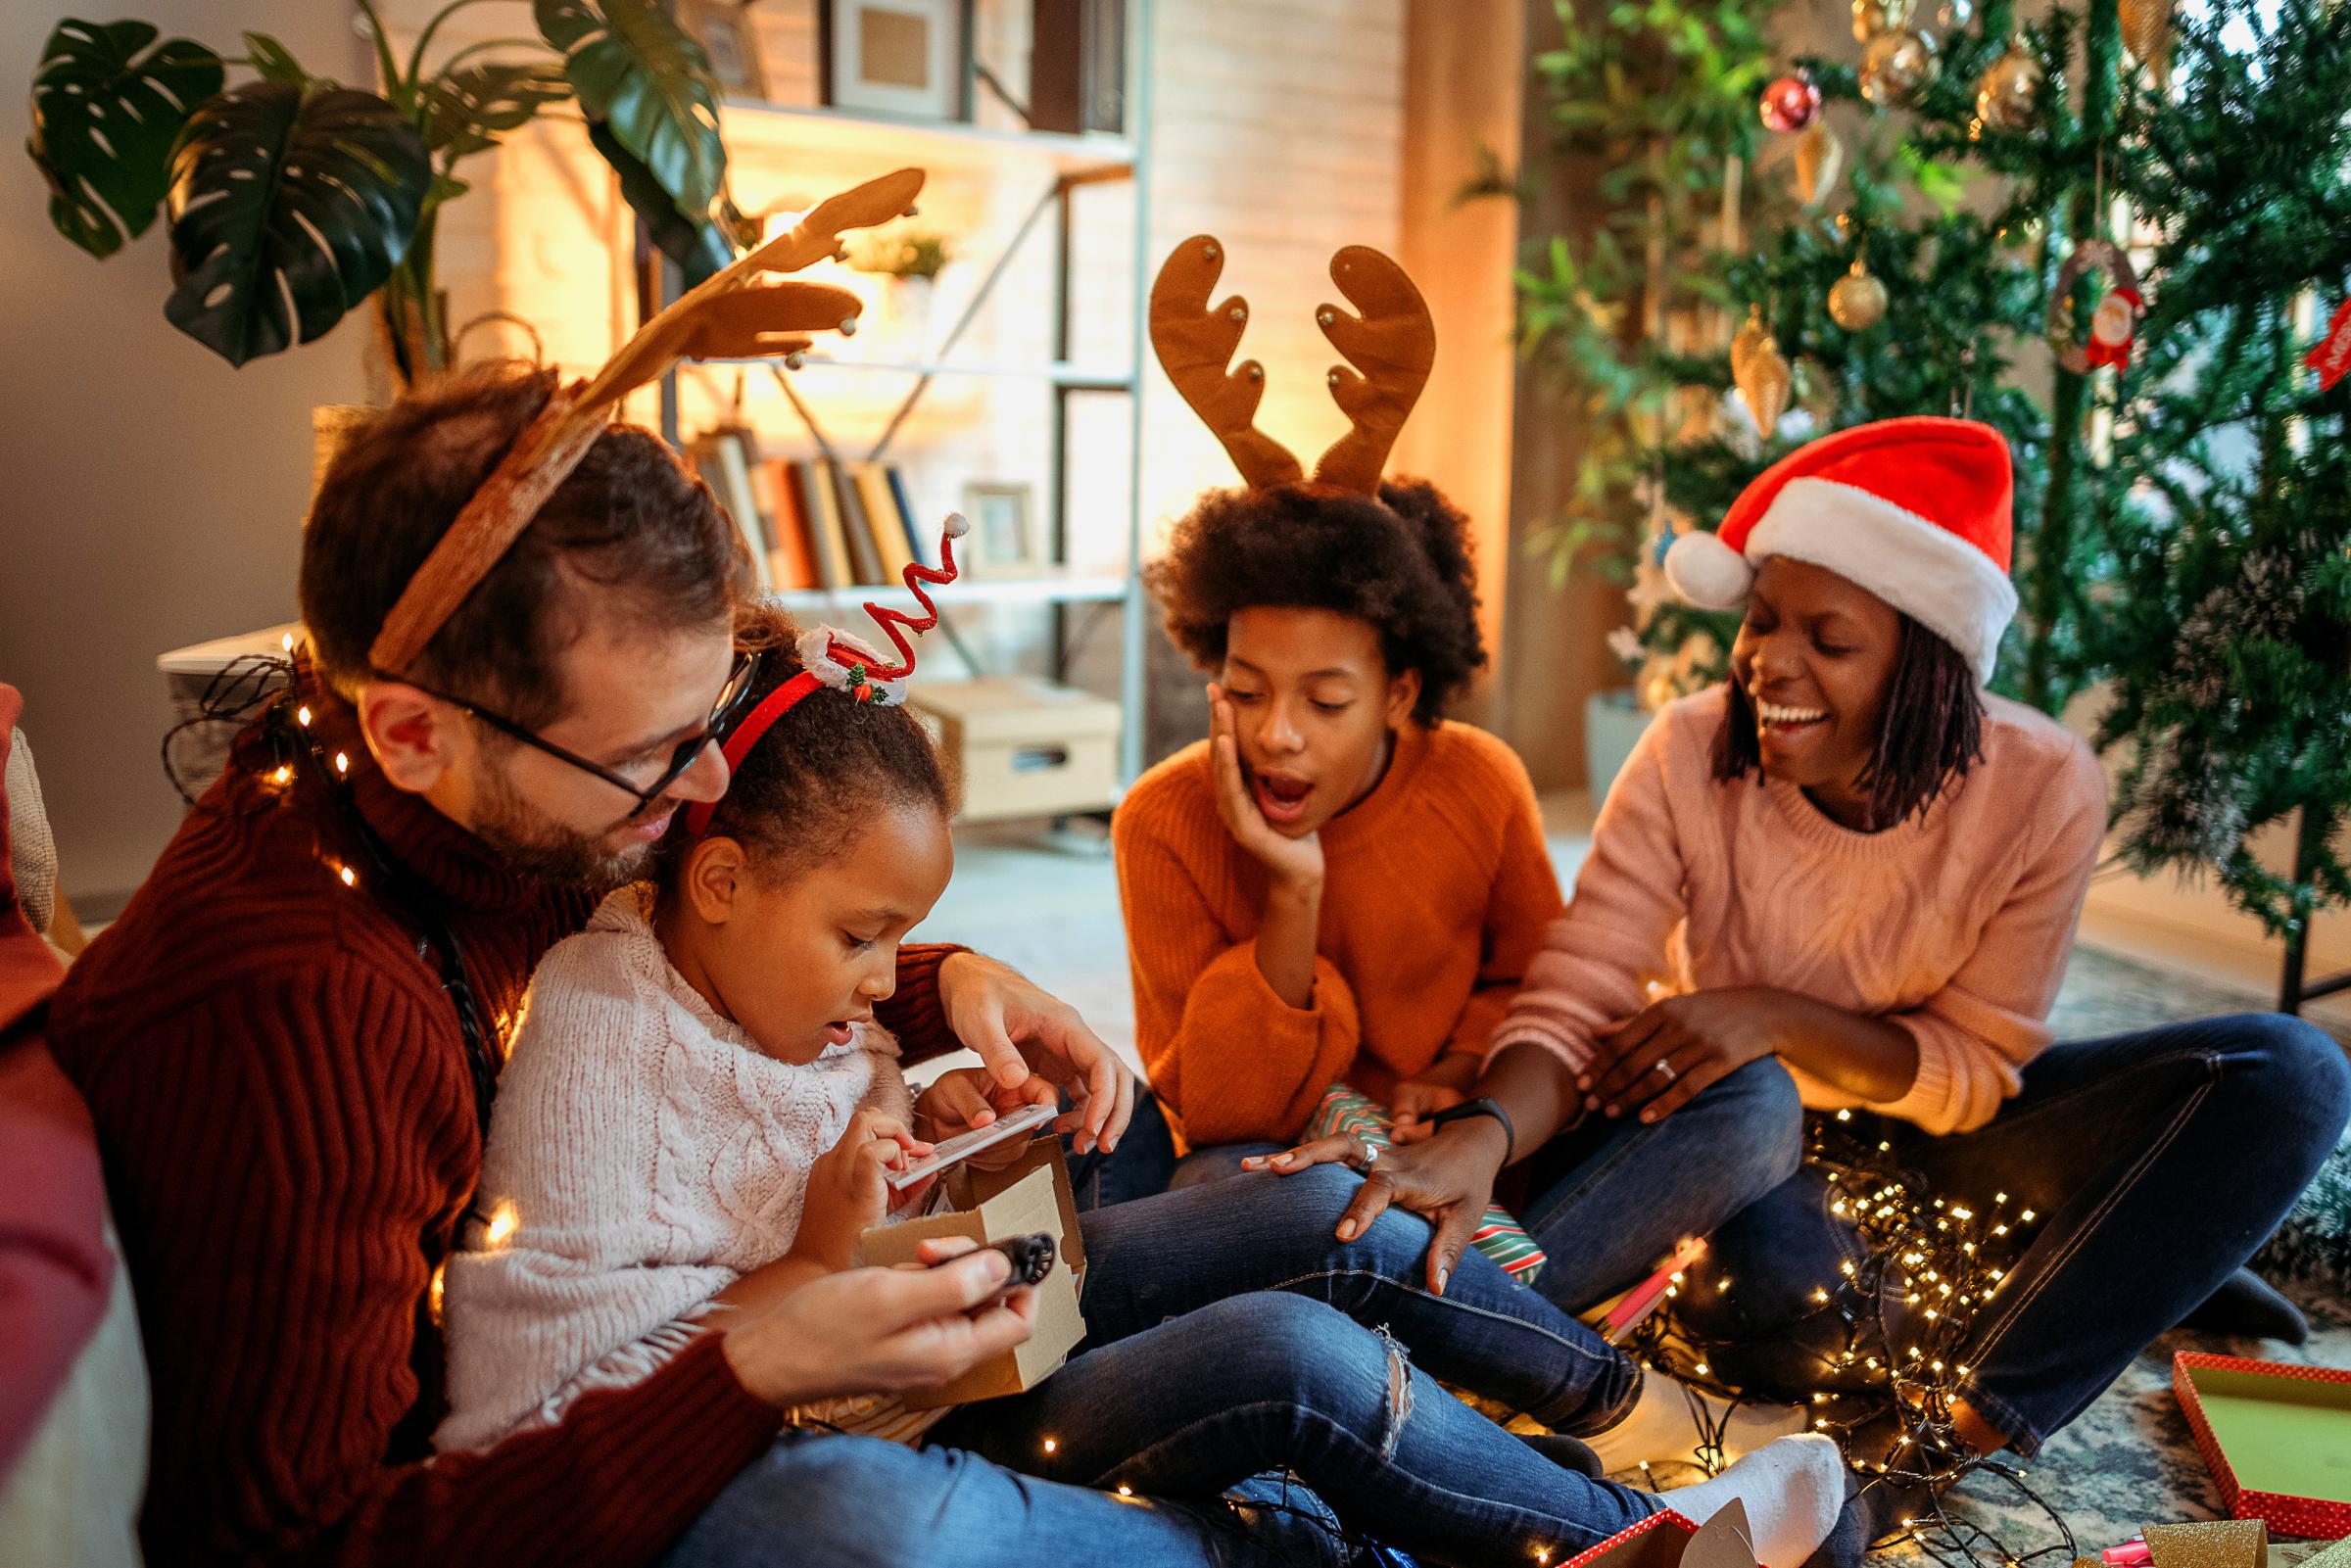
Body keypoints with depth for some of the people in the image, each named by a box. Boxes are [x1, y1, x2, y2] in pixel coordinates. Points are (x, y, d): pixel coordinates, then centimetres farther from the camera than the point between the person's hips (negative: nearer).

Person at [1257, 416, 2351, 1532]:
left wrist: (1777, 1016, -31)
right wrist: (1480, 1138, -49)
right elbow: (1573, 1004, -27)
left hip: (1927, 1128, 2)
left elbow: (1977, 1070, -13)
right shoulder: (1690, 758, -21)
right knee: (1774, 1270, -39)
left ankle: (1979, 1434, -24)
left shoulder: (2041, 792, -20)